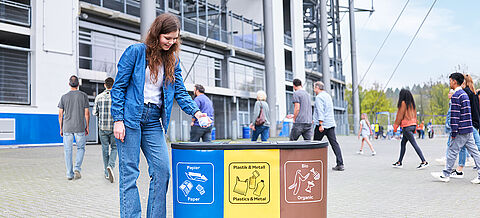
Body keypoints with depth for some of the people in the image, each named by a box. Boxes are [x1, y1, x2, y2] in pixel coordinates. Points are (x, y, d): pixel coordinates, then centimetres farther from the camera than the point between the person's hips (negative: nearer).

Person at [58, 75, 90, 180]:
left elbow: (60, 114, 3)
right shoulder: (83, 95, -2)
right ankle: (77, 168, -5)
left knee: (68, 150, 7)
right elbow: (86, 113, -3)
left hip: (67, 128, 1)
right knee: (81, 148, 13)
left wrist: (61, 128, 11)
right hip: (80, 127, -1)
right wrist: (87, 127, 5)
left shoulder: (64, 97, 2)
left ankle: (69, 174, 9)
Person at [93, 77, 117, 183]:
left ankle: (107, 173, 16)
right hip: (114, 127, -2)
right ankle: (110, 166, -14)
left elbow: (94, 112, 1)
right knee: (114, 148, 12)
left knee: (105, 149, 12)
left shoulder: (99, 97, 0)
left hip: (102, 127, 2)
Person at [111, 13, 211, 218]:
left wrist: (196, 112, -9)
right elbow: (118, 87, -4)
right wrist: (118, 120, -10)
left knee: (162, 170, -1)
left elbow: (180, 91, 9)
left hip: (153, 121, 5)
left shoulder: (173, 60, 11)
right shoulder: (135, 51, -3)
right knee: (129, 172, -2)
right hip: (131, 117, -5)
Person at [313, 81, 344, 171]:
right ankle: (340, 164, -5)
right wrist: (315, 120, 37)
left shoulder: (319, 97, -8)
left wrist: (320, 124, -23)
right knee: (334, 143, 1)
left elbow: (320, 111, -19)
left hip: (322, 124, -8)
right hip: (331, 124, 8)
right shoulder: (328, 96, 20)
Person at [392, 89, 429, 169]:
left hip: (406, 126, -9)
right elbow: (415, 115, 16)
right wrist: (415, 127, 21)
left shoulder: (403, 103, -10)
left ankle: (424, 162, -11)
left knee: (414, 144, -8)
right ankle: (399, 162, 17)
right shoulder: (412, 103, 13)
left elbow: (400, 115, -10)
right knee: (403, 143, 13)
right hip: (413, 125, 9)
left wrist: (395, 126, -3)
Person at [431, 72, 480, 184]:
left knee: (452, 151, -1)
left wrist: (454, 132, -16)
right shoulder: (464, 94, 16)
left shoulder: (456, 96, -14)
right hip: (469, 129, 9)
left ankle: (445, 175, 7)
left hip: (461, 130, -9)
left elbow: (455, 115, -18)